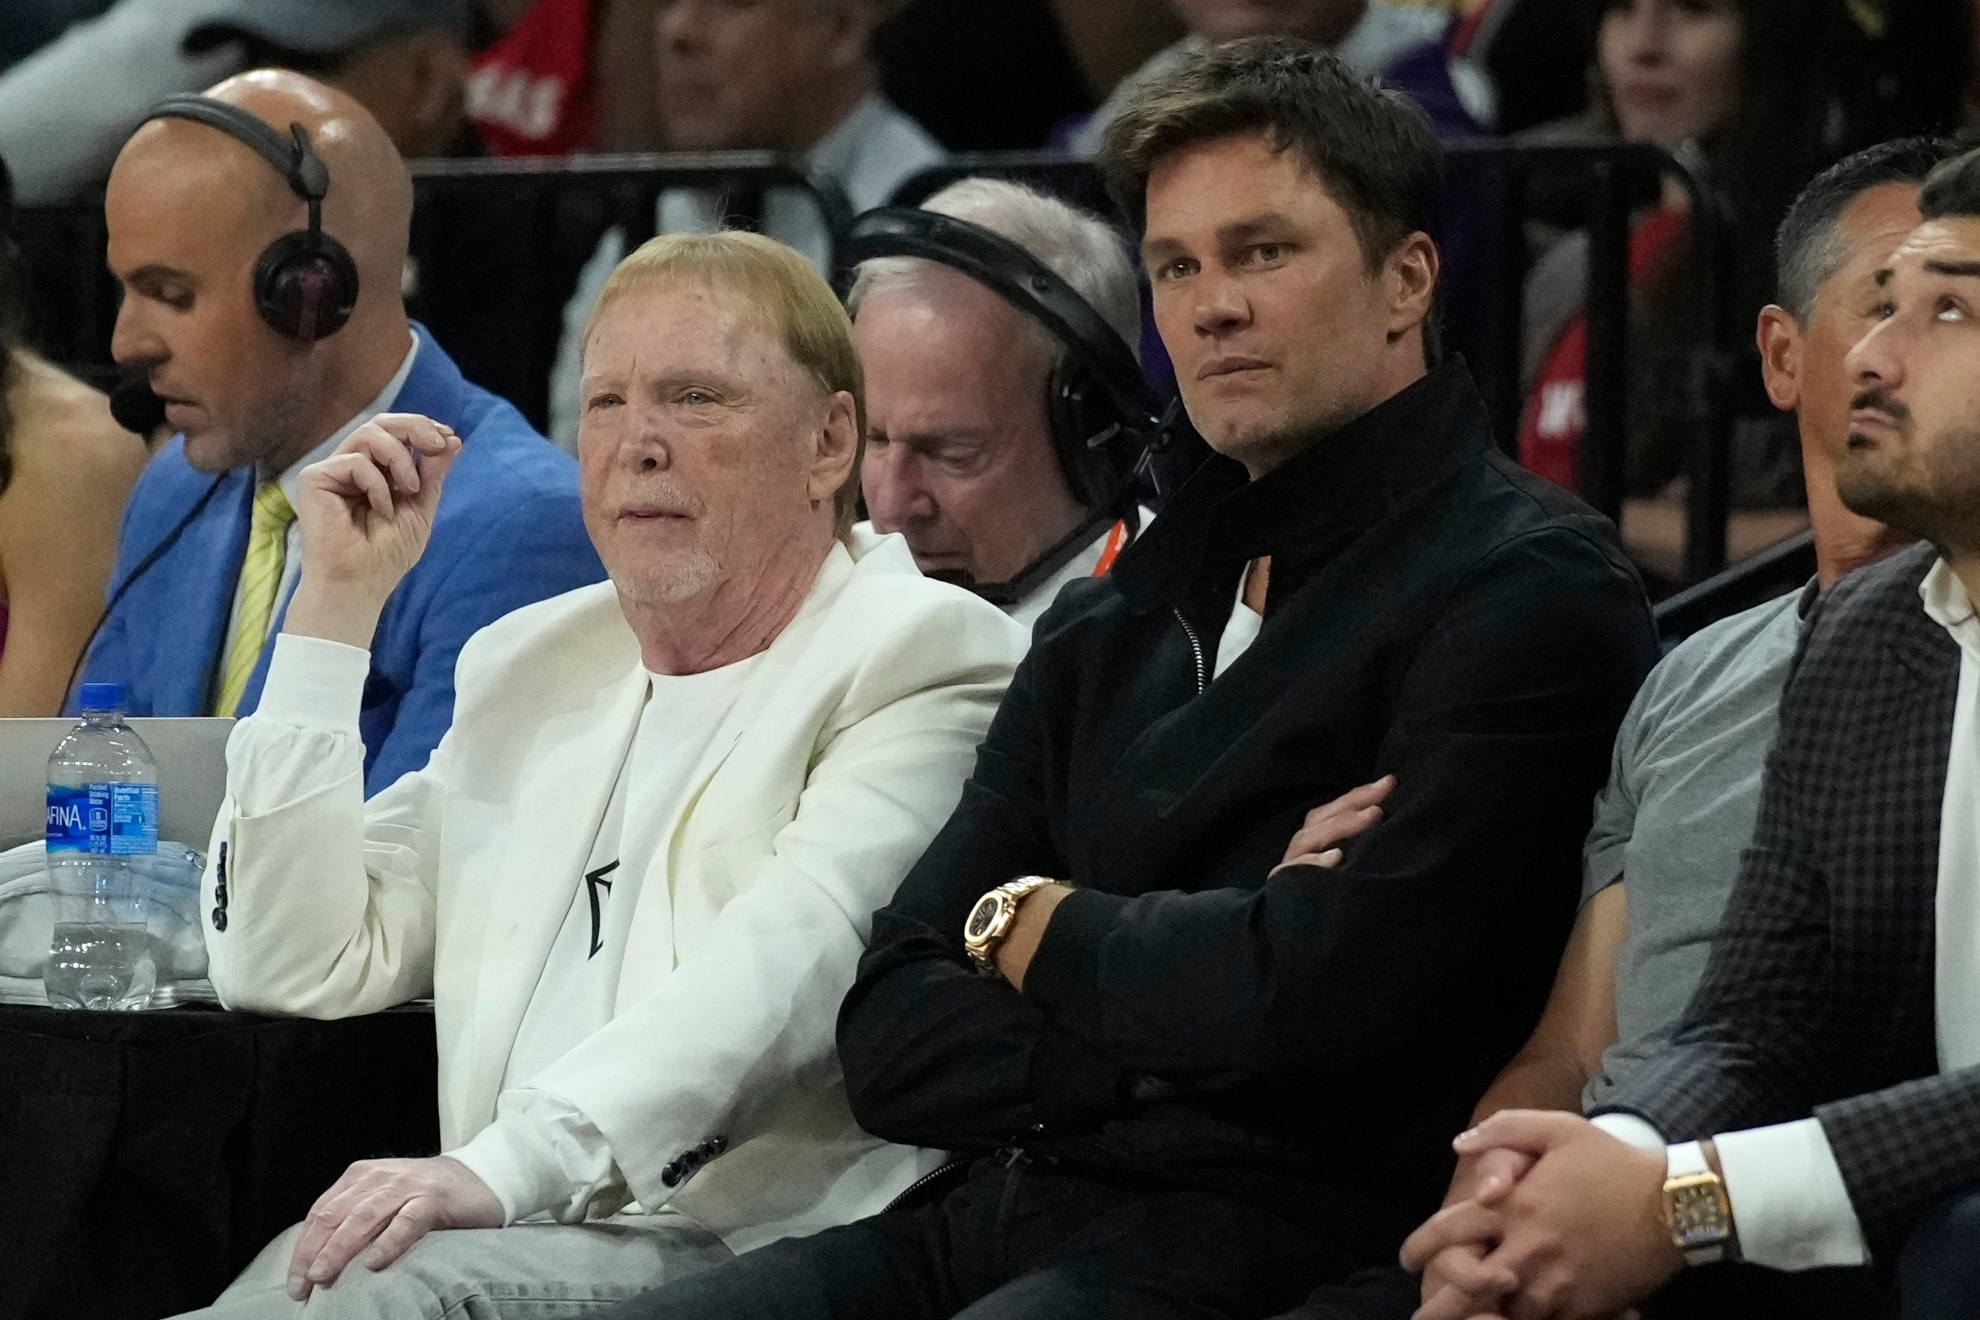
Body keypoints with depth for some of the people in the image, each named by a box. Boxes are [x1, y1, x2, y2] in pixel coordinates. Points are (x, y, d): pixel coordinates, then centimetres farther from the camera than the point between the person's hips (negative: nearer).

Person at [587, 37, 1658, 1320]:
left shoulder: (1525, 586, -3)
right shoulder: (1114, 625, 21)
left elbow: (1323, 993, -16)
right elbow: (894, 1042, 13)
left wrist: (1040, 929, 3)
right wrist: (1171, 1032, -6)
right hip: (1003, 1213, 7)